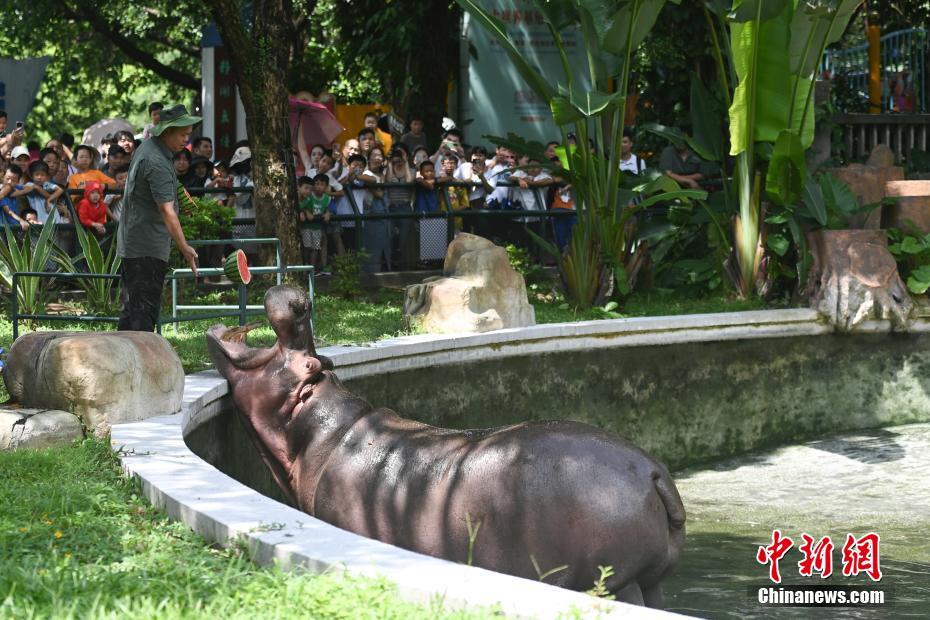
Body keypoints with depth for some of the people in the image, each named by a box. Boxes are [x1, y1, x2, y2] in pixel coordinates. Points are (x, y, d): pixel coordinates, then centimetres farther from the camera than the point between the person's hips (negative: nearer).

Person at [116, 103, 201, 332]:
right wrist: (185, 248, -35)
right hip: (149, 248, -10)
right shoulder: (157, 163, -22)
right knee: (146, 306, -10)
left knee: (132, 305, 13)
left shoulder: (147, 147, 11)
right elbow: (167, 210, -30)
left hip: (130, 242, 10)